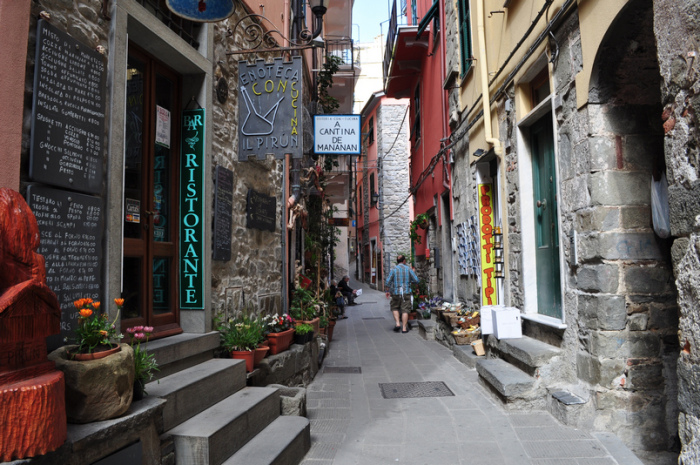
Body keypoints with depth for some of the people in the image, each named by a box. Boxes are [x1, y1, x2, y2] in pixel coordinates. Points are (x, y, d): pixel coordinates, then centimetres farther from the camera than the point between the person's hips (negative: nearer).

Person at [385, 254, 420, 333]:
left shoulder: (394, 269, -2)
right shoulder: (408, 269, -1)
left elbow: (388, 281, -4)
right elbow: (416, 280, -3)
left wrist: (388, 291, 8)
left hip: (396, 292, 0)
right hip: (406, 292, 0)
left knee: (395, 308, 18)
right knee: (405, 310, 3)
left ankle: (398, 323, 4)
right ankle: (404, 328, 4)